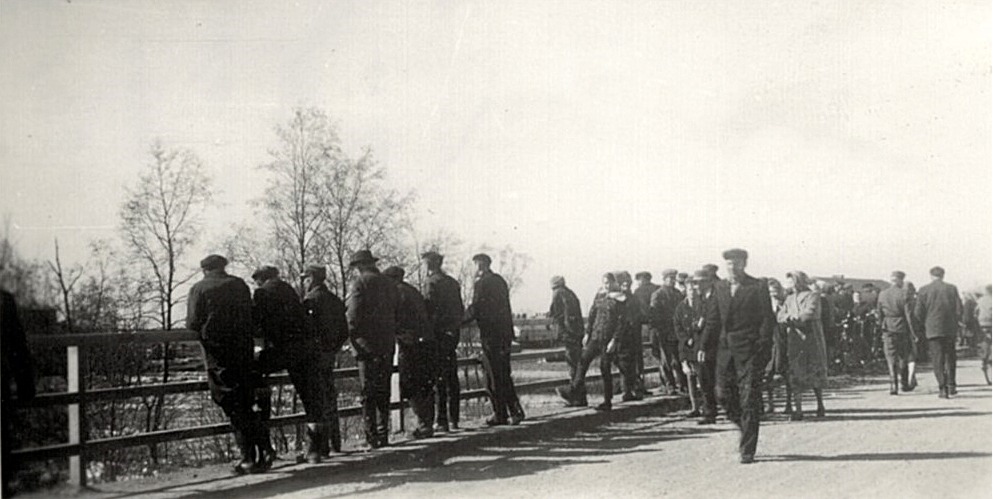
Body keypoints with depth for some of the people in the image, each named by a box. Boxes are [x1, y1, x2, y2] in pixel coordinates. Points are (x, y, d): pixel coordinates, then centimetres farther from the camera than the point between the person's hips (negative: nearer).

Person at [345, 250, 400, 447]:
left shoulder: (360, 283, -6)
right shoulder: (389, 283, 13)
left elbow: (353, 315, -12)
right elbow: (397, 312, 15)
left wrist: (352, 336, -2)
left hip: (366, 344, -6)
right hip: (388, 343, 6)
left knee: (368, 392, -3)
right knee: (383, 390, 12)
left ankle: (372, 436, -5)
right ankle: (383, 435, 15)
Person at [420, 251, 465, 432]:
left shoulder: (432, 283, -9)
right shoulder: (453, 282, 14)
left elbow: (428, 309, -15)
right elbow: (461, 310, 16)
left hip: (438, 334, -7)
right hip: (453, 333, 7)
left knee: (439, 378, -5)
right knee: (452, 377, 12)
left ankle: (441, 421, -6)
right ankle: (453, 419, 17)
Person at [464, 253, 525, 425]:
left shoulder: (481, 283, -10)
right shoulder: (500, 280, 15)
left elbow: (475, 309, -14)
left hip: (490, 334, -8)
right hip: (505, 332, 8)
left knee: (494, 376, -1)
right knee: (504, 374, 14)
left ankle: (501, 414, 1)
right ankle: (515, 410, 10)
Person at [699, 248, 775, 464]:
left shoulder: (758, 287, -1)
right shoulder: (720, 287, 12)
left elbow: (768, 319, -3)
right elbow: (712, 319, 14)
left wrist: (763, 348, -12)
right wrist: (704, 345, 6)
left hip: (750, 351, -5)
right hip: (725, 349, 5)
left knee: (748, 400, -3)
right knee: (724, 394, 4)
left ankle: (747, 450, 3)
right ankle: (746, 429, 29)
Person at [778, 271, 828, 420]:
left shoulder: (812, 296, 0)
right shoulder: (789, 299, 17)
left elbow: (810, 313, -16)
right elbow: (780, 317, 6)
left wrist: (793, 318, -11)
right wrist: (790, 318, -14)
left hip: (811, 339, -4)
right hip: (794, 341, 4)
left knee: (816, 374, 3)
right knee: (795, 375, -4)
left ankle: (820, 406, 21)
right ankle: (798, 410, -4)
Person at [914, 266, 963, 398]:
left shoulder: (924, 290, -3)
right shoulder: (952, 289, 1)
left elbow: (918, 313, -5)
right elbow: (959, 310, -2)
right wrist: (953, 321, 15)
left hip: (933, 329, -2)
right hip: (950, 329, 2)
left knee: (937, 359, 1)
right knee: (950, 358, 16)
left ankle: (943, 388, -5)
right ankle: (951, 386, 16)